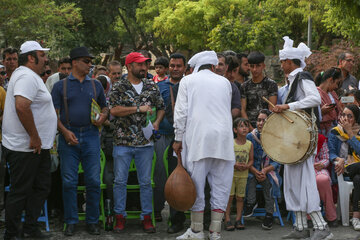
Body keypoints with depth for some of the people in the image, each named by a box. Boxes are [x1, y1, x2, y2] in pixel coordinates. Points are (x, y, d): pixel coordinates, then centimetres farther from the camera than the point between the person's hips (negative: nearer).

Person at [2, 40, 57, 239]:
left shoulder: (29, 76, 17)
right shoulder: (27, 77, -17)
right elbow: (21, 106, -31)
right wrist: (34, 136, -24)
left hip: (38, 146, 11)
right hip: (24, 148, -11)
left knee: (41, 188, 14)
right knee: (20, 192, -1)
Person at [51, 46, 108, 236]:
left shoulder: (96, 85, 12)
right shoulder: (61, 86, 5)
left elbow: (104, 107, 22)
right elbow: (53, 113, 1)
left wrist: (102, 117, -1)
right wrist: (65, 131, -12)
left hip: (91, 136, 2)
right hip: (69, 136, -2)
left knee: (93, 181, 0)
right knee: (69, 182, 0)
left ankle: (92, 221, 11)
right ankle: (71, 222, 10)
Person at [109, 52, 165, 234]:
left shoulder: (151, 86, 9)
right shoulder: (119, 87, -2)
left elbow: (161, 108, 17)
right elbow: (113, 110, -14)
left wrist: (157, 122, -2)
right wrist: (139, 109, -16)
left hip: (145, 142, 2)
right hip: (122, 142, -2)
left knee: (146, 182, 5)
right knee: (120, 181, 2)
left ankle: (146, 217, 14)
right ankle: (120, 217, 13)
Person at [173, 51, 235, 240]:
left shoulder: (187, 81, 6)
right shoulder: (224, 82, 14)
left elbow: (181, 112, 0)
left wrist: (178, 139, 4)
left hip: (197, 139, -2)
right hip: (223, 139, 2)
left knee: (196, 184, 2)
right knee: (221, 185, 6)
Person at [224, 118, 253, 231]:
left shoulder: (250, 144, 4)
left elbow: (251, 159, 8)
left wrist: (247, 166, -13)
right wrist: (234, 165, -20)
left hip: (243, 174, 3)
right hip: (231, 173, -3)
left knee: (240, 197, 6)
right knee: (229, 196, -4)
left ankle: (238, 220, 14)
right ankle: (227, 220, 1)